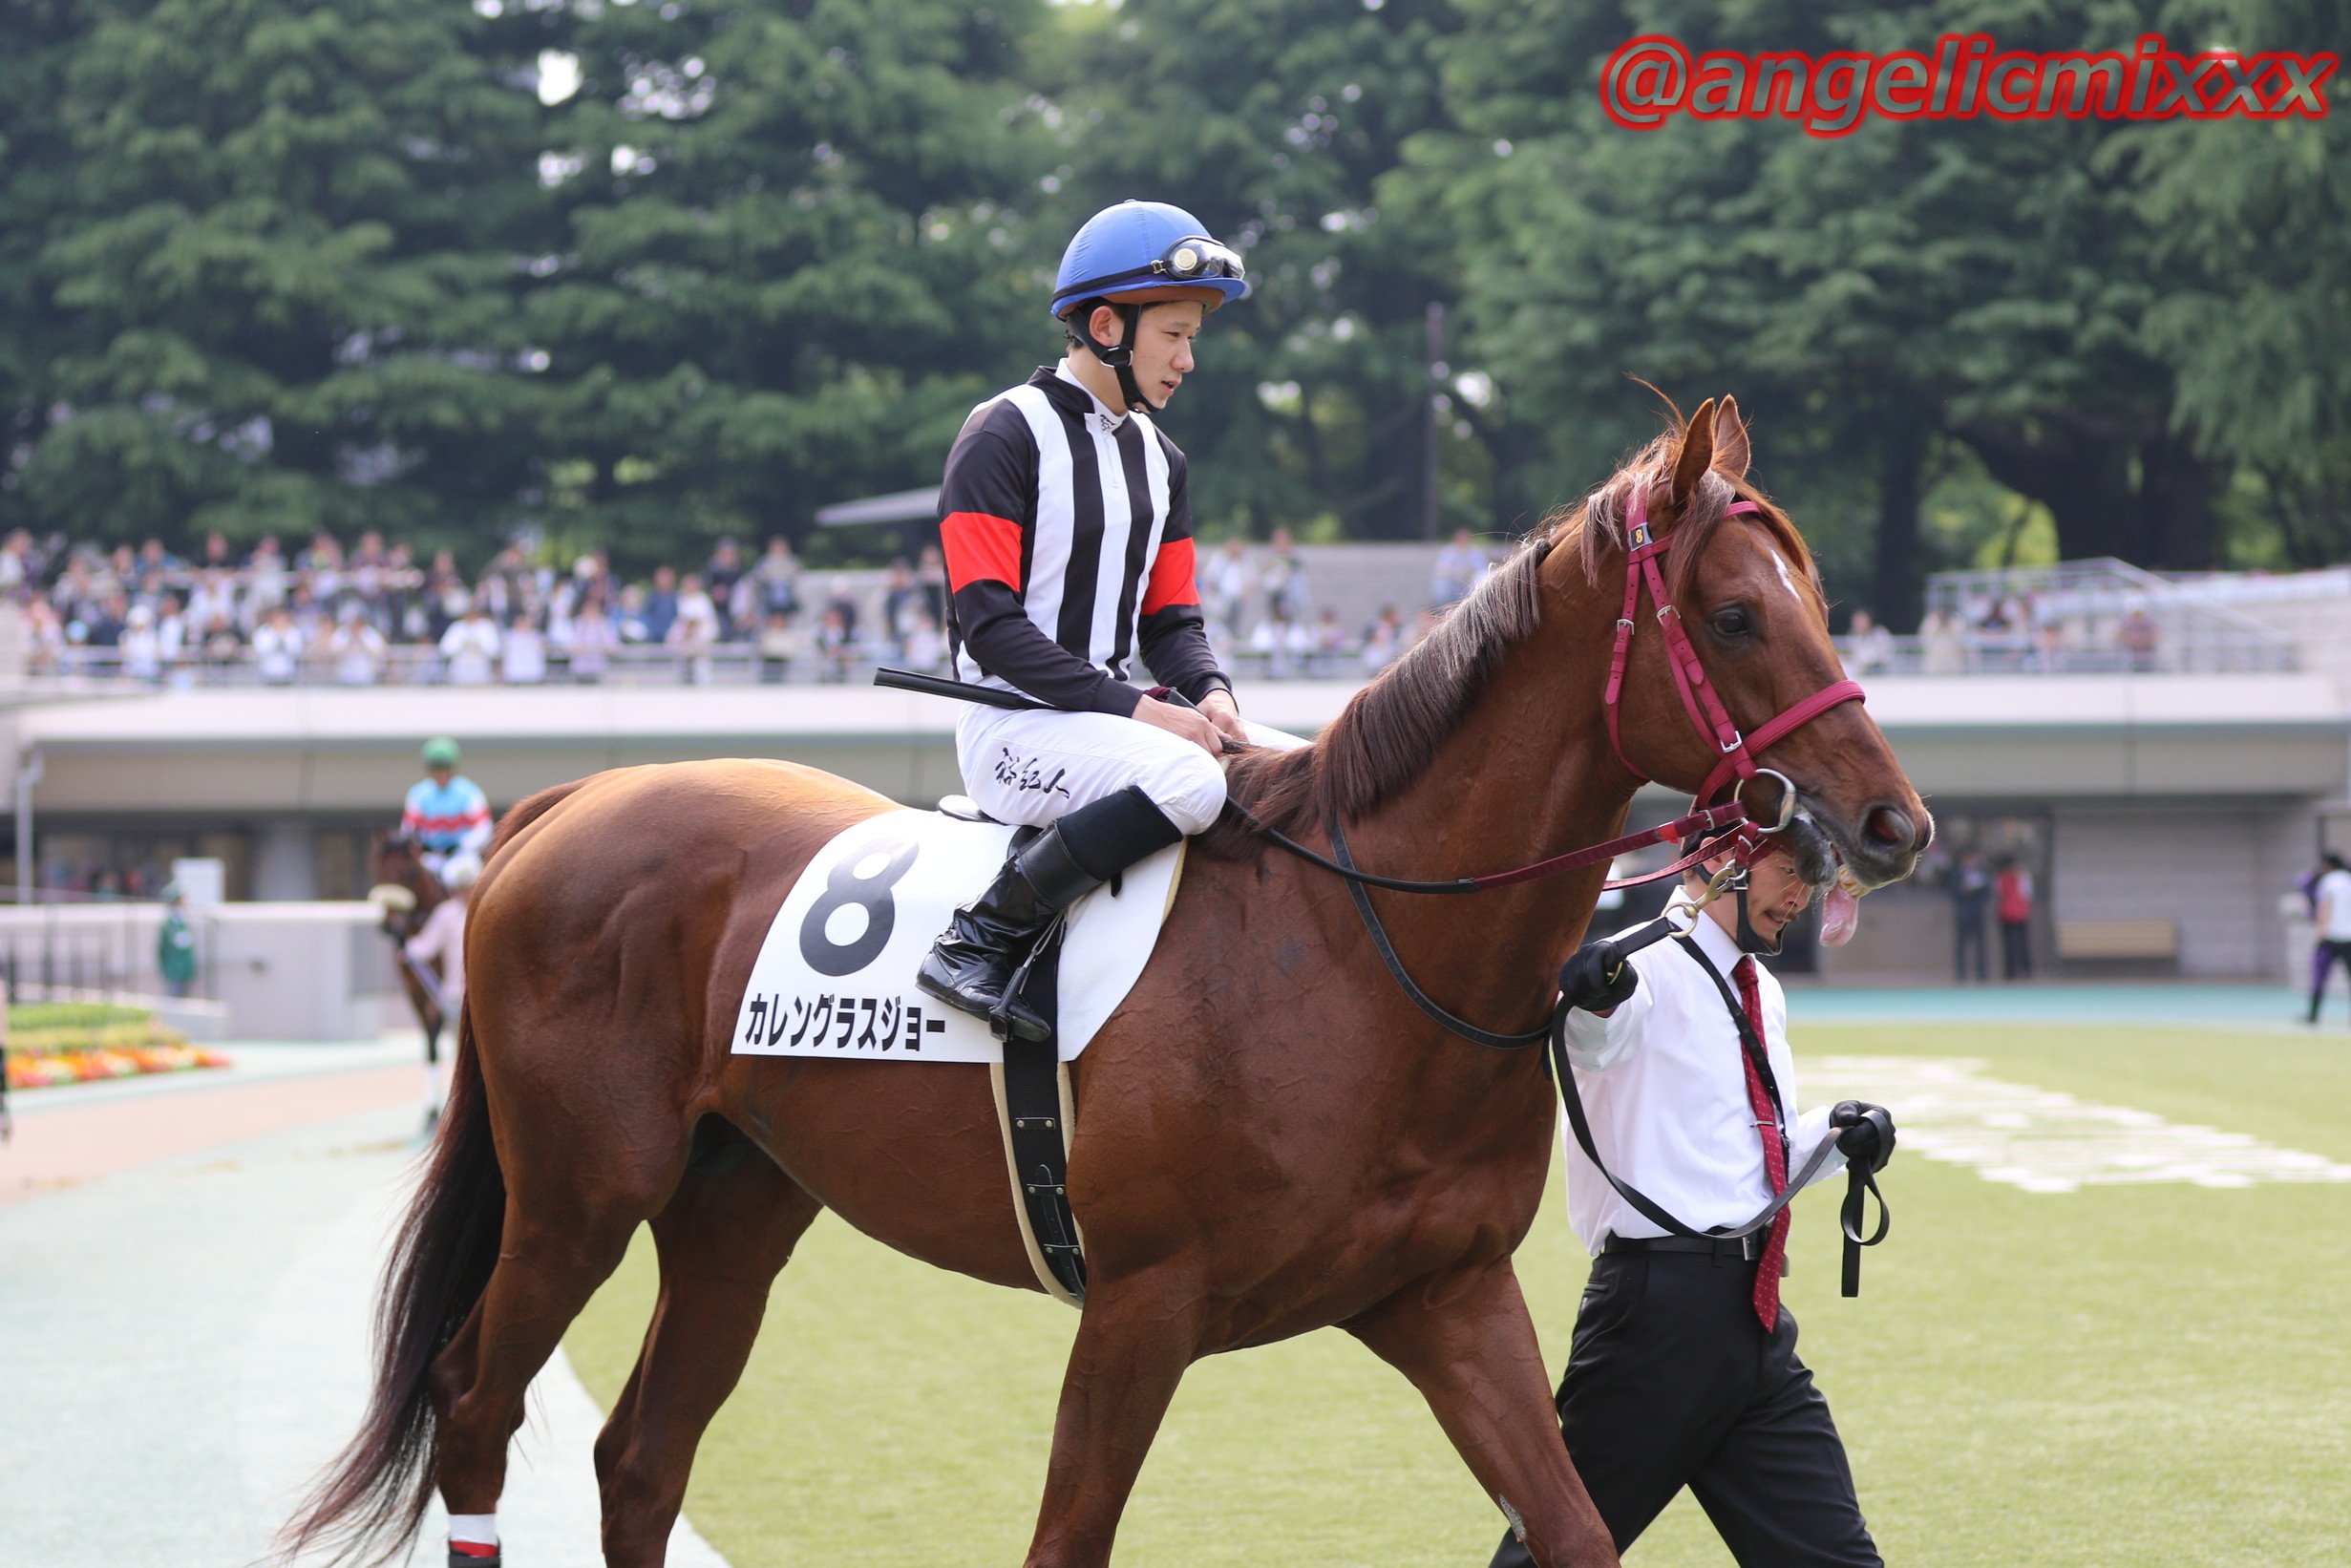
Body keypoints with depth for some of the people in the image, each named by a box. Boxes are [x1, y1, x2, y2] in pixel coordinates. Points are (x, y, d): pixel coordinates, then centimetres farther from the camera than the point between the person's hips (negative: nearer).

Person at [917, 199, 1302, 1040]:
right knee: (1187, 780, -34)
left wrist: (1209, 692, -8)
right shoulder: (1004, 436, -9)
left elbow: (1169, 619, 17)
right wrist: (1136, 709, -22)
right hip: (1013, 725, -8)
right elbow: (991, 626, -16)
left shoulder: (1159, 459, 17)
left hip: (1111, 711, 8)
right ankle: (981, 941, -25)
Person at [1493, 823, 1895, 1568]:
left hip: (1756, 1320, 8)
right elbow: (1597, 1038, -32)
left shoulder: (1763, 994, 20)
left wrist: (1834, 1135, 11)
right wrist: (1592, 997, -55)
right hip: (1662, 1303, -8)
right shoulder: (1649, 967, -7)